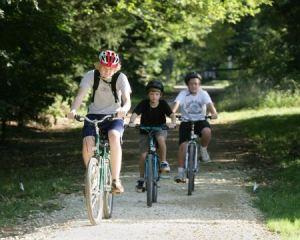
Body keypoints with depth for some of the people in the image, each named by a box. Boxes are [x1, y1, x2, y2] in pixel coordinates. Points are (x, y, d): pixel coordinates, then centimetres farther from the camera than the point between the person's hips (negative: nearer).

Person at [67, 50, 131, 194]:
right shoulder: (91, 76, -11)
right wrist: (73, 110, -43)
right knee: (87, 143, -25)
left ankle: (116, 180, -29)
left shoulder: (120, 78, -13)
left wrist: (124, 109, -49)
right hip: (94, 115, 1)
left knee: (114, 136, -35)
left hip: (114, 117, -1)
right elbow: (80, 95, -21)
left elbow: (127, 99, -24)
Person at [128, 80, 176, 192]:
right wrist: (131, 122, -45)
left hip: (160, 129, 0)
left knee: (161, 139, -36)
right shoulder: (144, 103, -14)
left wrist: (173, 122, -42)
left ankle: (163, 162, -17)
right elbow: (135, 113, -24)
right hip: (145, 131, 1)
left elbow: (172, 114, -21)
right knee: (143, 155, -9)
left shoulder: (163, 104, -12)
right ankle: (141, 179, 7)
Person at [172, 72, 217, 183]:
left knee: (207, 131, -33)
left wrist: (214, 113, -40)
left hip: (200, 120, 0)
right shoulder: (183, 94, -6)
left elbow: (209, 104, -19)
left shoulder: (203, 94, -4)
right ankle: (180, 172, -6)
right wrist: (172, 113, -43)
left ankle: (203, 149, -3)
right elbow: (177, 103, -22)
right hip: (186, 122, 0)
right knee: (183, 145, -13)